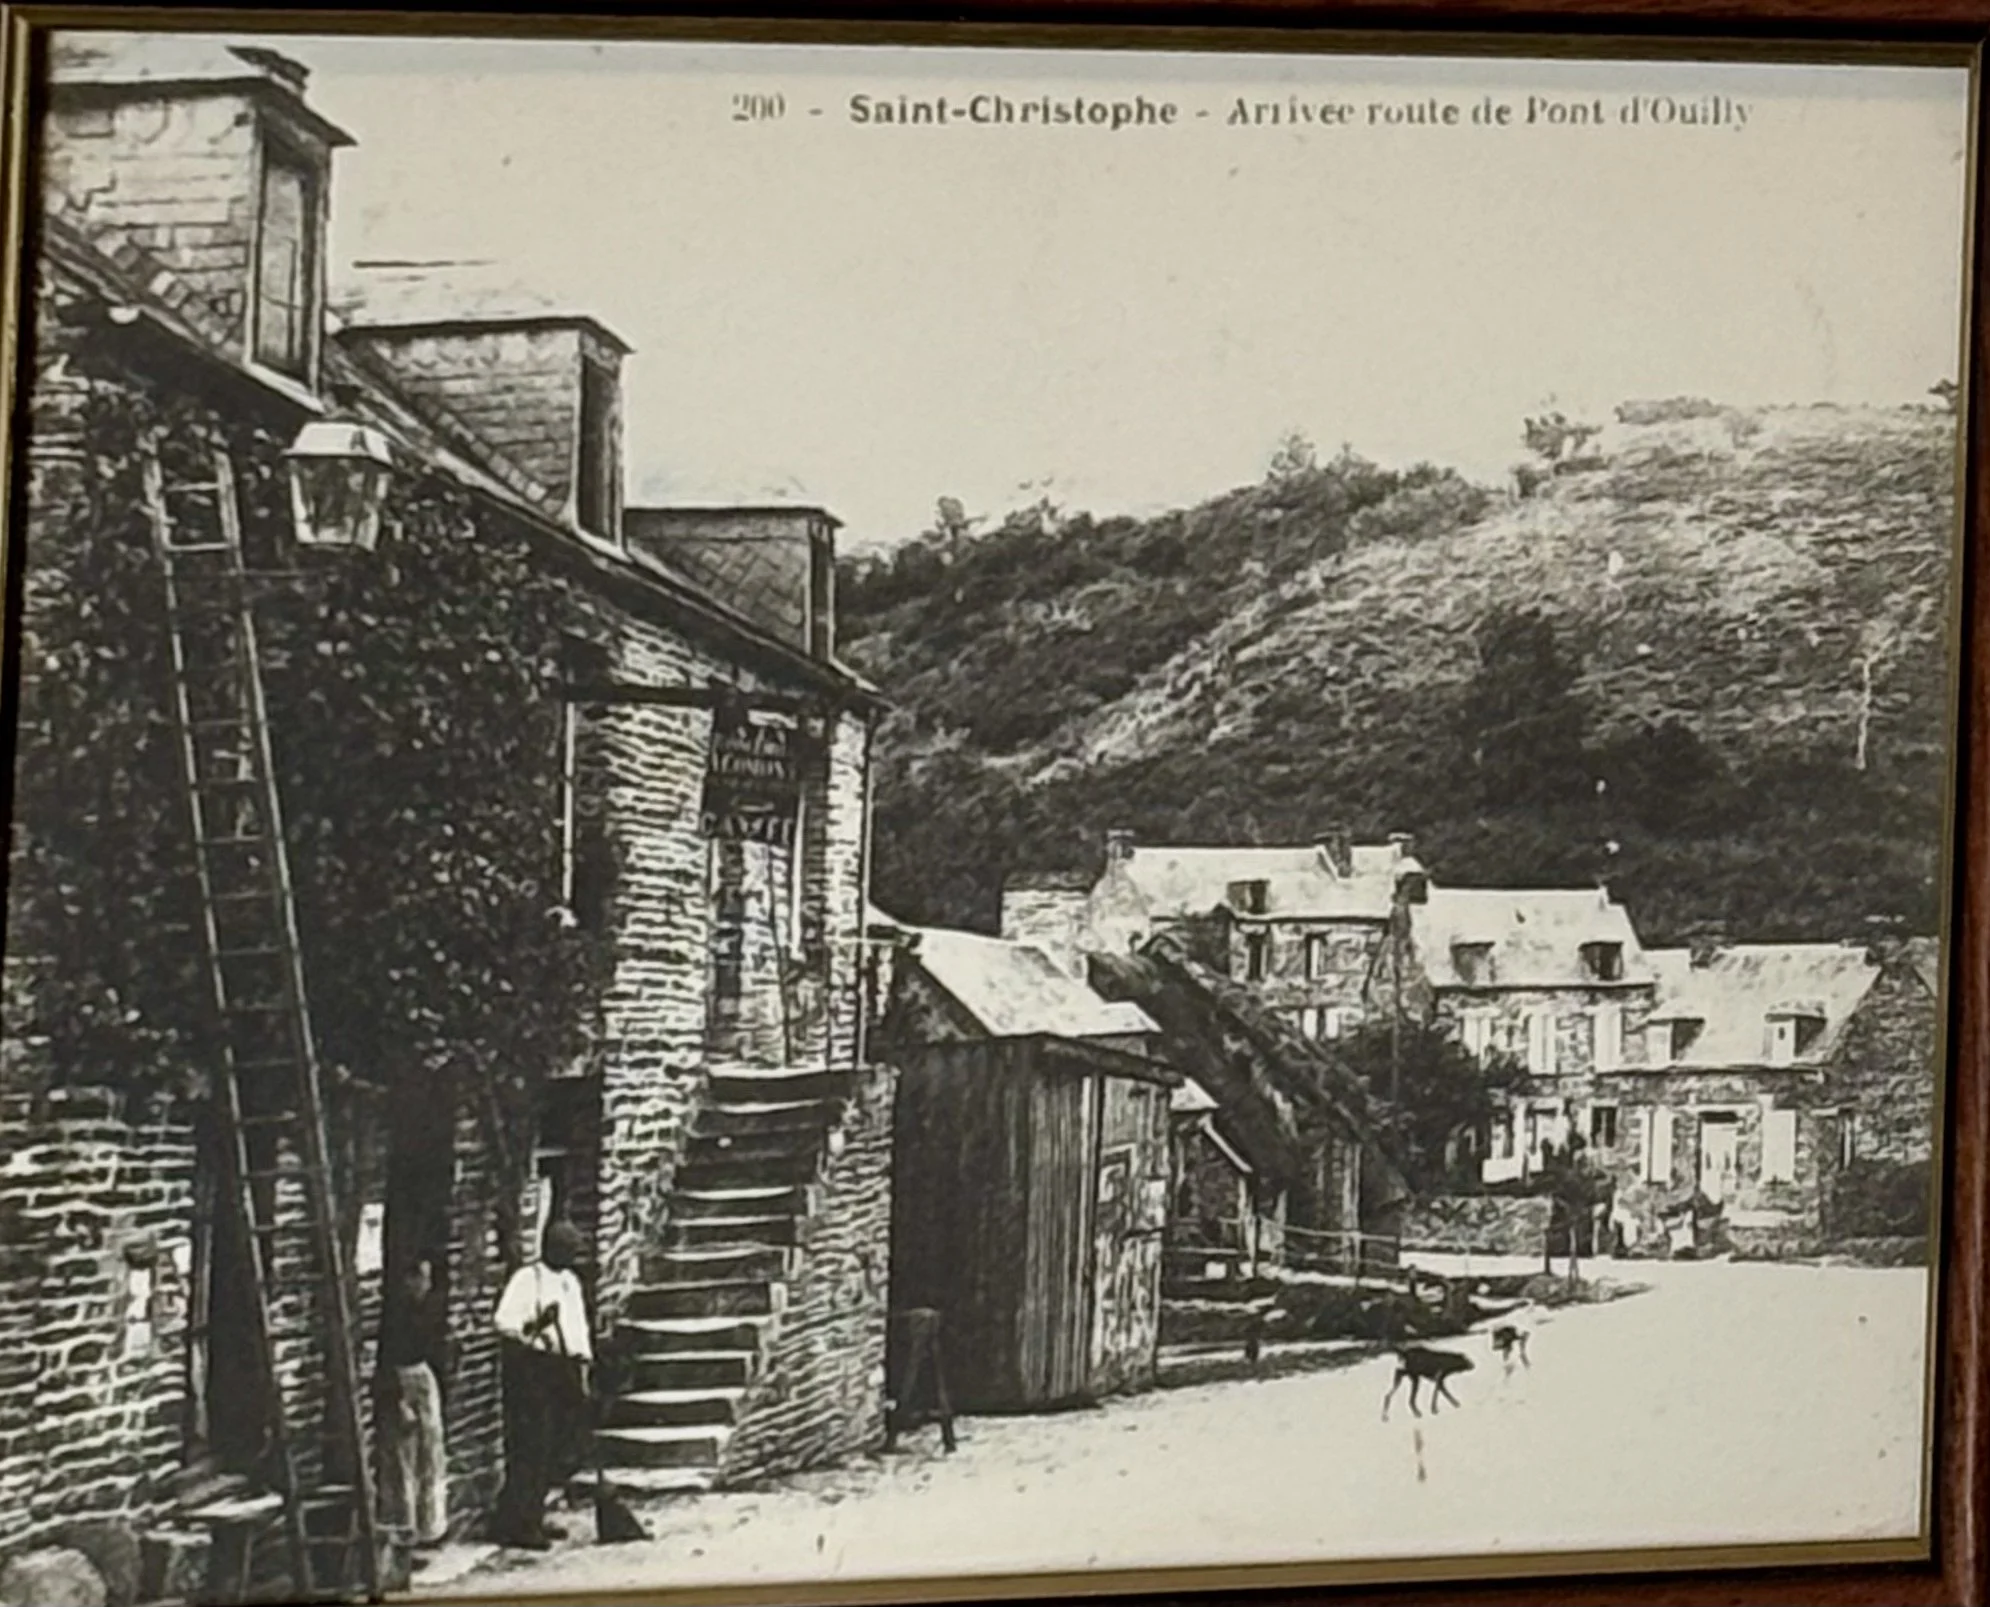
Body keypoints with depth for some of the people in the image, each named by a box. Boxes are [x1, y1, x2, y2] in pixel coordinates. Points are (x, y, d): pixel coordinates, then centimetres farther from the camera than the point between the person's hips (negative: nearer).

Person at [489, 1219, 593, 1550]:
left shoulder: (570, 1282, 17)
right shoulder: (526, 1279, -7)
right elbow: (503, 1320, -17)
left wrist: (582, 1372, 17)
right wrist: (534, 1325, -32)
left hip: (564, 1368, 8)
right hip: (531, 1366, -8)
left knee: (554, 1449, 9)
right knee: (531, 1447, -9)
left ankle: (533, 1519, 18)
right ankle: (515, 1525, -4)